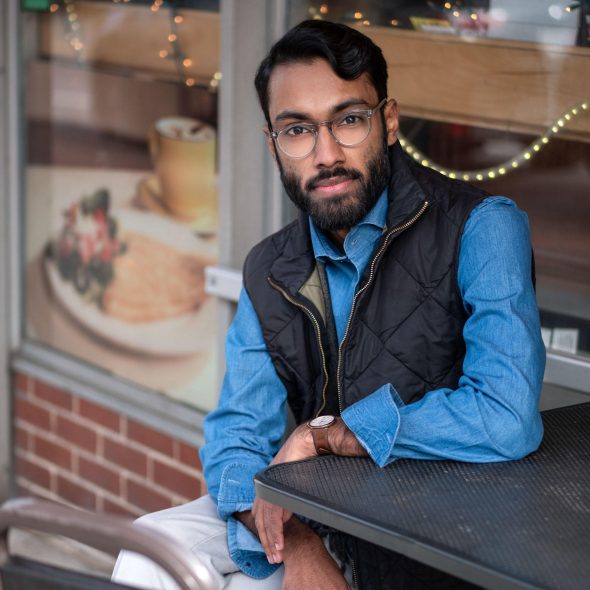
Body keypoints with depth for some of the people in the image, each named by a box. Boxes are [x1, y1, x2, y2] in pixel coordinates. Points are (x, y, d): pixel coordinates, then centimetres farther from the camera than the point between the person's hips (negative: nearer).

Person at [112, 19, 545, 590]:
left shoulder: (481, 228, -18)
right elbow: (235, 435, 1)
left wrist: (321, 433, -19)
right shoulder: (269, 273, 4)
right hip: (316, 524, 6)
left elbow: (505, 420, -30)